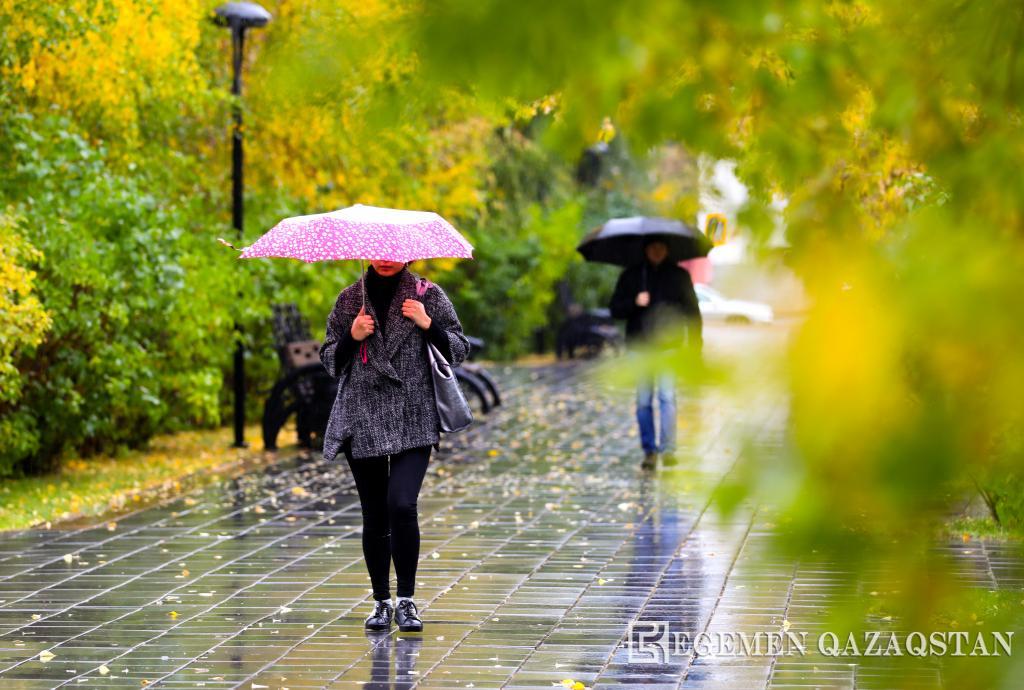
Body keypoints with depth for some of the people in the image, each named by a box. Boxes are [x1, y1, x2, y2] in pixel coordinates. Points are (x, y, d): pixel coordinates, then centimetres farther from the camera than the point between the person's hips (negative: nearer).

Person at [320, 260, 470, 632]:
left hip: (413, 422, -2)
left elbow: (459, 350, 7)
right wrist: (352, 338, -5)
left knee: (401, 505, -18)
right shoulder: (350, 300, 9)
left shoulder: (429, 296, 6)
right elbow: (329, 360, 13)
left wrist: (428, 325, -8)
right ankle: (381, 602, 17)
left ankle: (406, 600, -7)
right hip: (362, 421, 2)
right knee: (374, 515, 4)